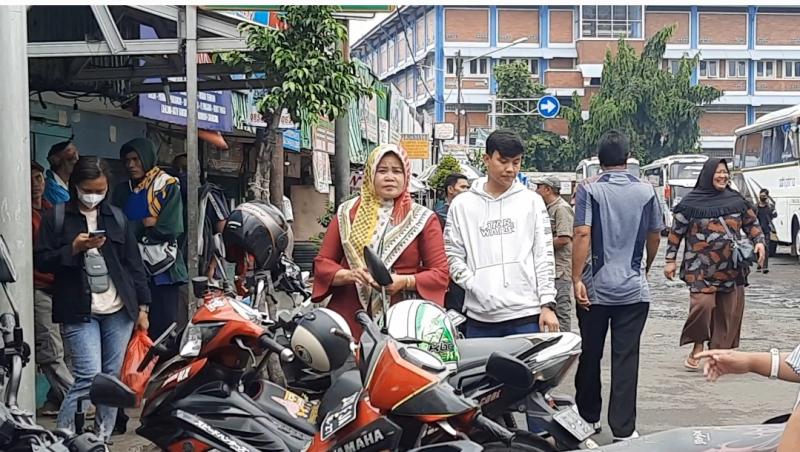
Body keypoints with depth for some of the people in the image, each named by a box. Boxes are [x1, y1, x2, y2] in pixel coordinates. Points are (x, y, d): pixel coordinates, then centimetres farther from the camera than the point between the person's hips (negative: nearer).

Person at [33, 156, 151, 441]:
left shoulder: (117, 217, 11)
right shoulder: (57, 217, 2)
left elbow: (134, 263, 12)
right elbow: (41, 261, 0)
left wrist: (142, 306, 7)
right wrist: (74, 249, -15)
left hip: (119, 310, 3)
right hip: (79, 312, -3)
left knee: (112, 378, 6)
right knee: (89, 377, -12)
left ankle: (104, 437, 17)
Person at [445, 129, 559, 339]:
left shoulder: (532, 201, 8)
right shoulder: (462, 205, 8)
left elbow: (544, 257, 7)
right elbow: (453, 256, 6)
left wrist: (547, 304, -1)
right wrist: (475, 287, -8)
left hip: (526, 315, 0)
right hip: (480, 317, 1)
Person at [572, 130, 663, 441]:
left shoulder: (589, 188, -5)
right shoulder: (646, 191, 2)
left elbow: (582, 234, -15)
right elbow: (655, 236, 12)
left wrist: (576, 279, -13)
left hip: (595, 287, -1)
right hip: (634, 289, 1)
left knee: (590, 356, 13)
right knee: (626, 359, 2)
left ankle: (589, 417, 27)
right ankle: (623, 429, 2)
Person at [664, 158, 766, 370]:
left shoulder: (736, 200, 8)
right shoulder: (692, 202, -1)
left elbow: (752, 223, 16)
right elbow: (676, 232, 3)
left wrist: (759, 241, -2)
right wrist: (670, 260, -1)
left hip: (731, 267, 4)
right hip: (701, 268, -4)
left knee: (730, 312, 3)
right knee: (702, 304, -18)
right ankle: (697, 347, 4)